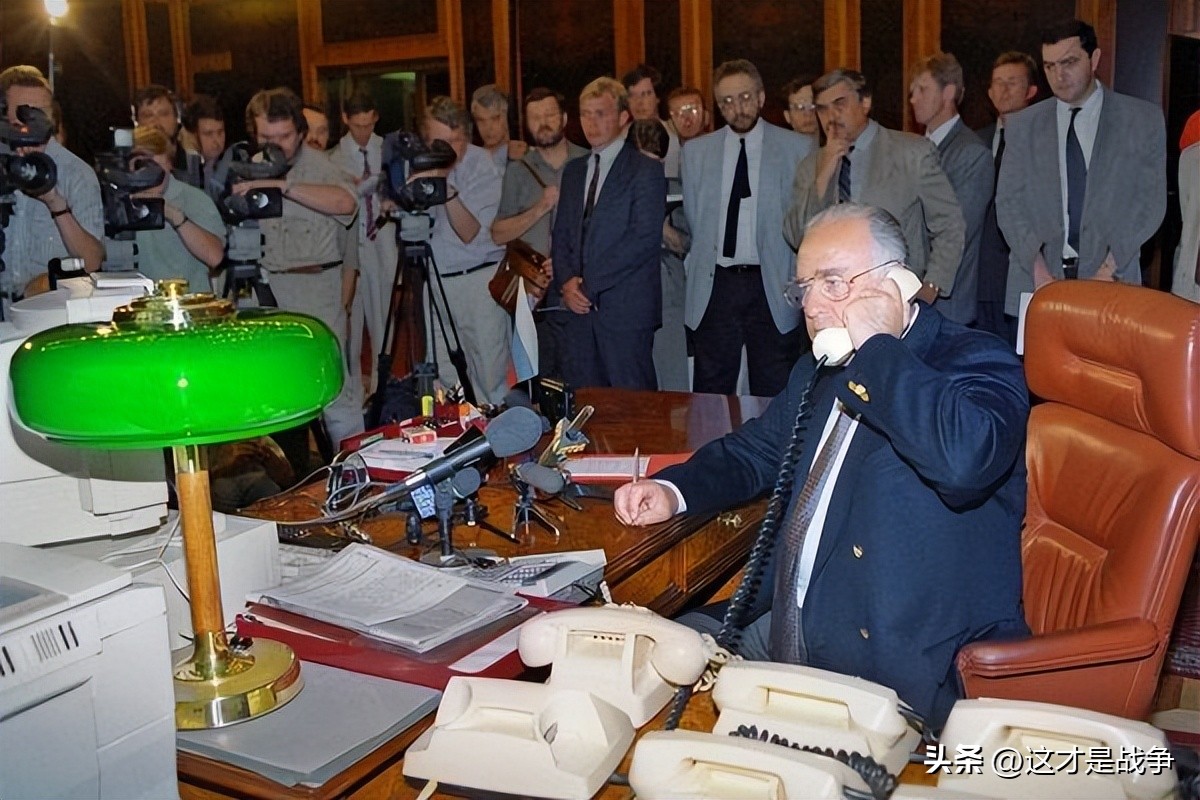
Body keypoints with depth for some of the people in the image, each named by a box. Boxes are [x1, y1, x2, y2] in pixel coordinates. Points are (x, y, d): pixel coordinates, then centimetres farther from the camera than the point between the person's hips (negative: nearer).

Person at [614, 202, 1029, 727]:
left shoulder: (978, 363, -11)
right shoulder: (819, 373, 13)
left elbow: (964, 457, -35)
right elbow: (755, 450, 27)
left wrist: (875, 347, -22)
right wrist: (672, 491, 6)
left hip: (900, 678, -8)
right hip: (783, 627, 8)